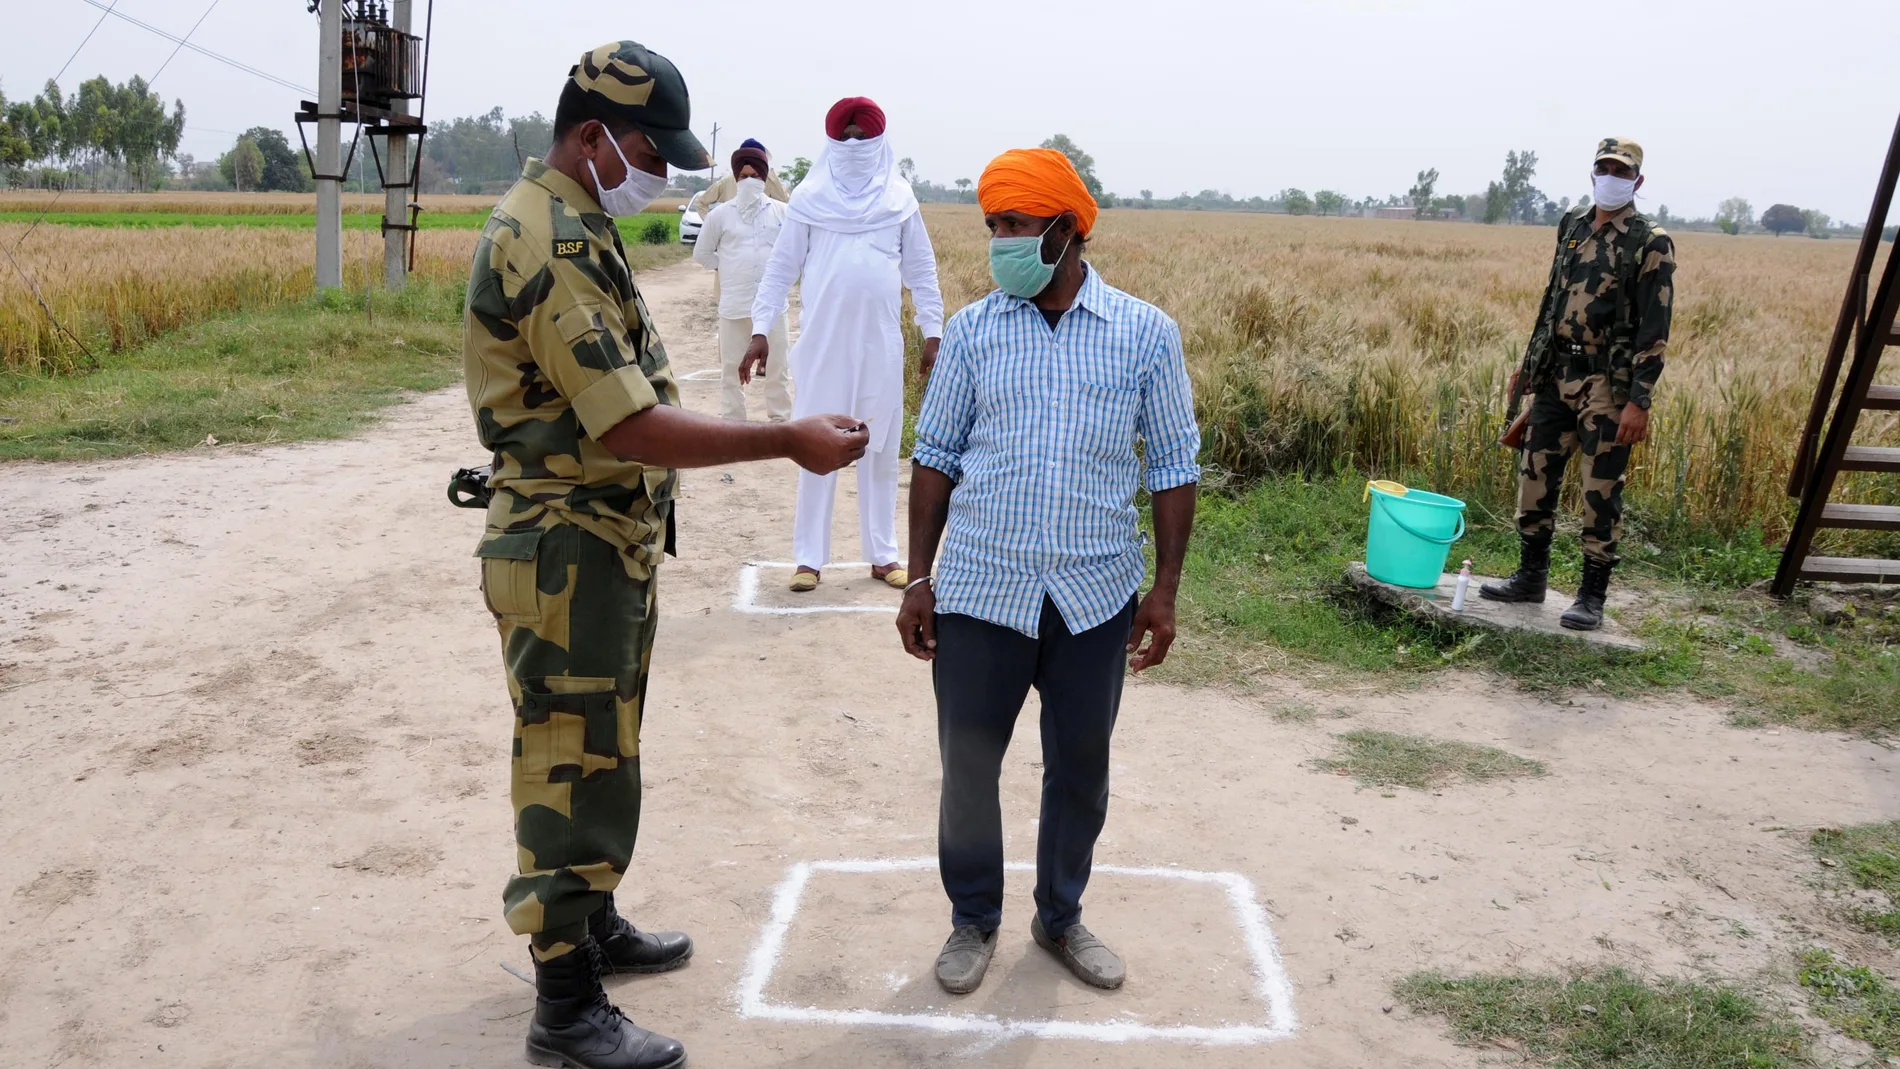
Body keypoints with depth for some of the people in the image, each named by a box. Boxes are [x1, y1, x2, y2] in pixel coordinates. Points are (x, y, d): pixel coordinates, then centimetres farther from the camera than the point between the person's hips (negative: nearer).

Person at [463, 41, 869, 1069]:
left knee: (599, 752, 21)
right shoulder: (550, 244, -22)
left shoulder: (565, 223, 12)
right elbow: (634, 428, -28)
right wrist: (789, 440, -23)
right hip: (569, 556, -10)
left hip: (606, 547, 10)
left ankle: (591, 926, 39)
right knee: (573, 766, 0)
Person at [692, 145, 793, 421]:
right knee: (732, 369, 8)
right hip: (734, 305, 0)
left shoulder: (781, 212, 2)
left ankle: (781, 423, 20)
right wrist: (727, 266, 3)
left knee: (778, 367, 9)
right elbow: (702, 254, 11)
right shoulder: (720, 214, 2)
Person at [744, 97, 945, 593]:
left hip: (880, 343, 1)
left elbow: (921, 270, 9)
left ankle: (882, 554, 16)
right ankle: (809, 557, 10)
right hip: (822, 342, -1)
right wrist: (760, 330, -4)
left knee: (880, 450, 7)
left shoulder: (899, 198, 6)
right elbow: (781, 268, 4)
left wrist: (933, 333, 4)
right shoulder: (810, 197, 2)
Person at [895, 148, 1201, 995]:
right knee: (968, 766, 8)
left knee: (1080, 769, 13)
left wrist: (1165, 588, 1)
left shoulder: (1146, 335, -1)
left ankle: (1060, 917, 35)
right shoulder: (972, 331, 1)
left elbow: (1173, 466, 4)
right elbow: (935, 458, 6)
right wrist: (919, 579, 3)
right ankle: (973, 921, 30)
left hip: (1096, 594, 0)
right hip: (980, 590, 0)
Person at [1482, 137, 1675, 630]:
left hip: (1607, 385, -6)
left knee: (1601, 492, 0)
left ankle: (1592, 598, 10)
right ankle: (1530, 577, 24)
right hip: (1557, 376, 6)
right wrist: (1529, 364, 19)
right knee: (1535, 476, 10)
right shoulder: (1573, 225, 11)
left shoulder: (1651, 244, -8)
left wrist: (1639, 401, -17)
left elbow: (1655, 329, -11)